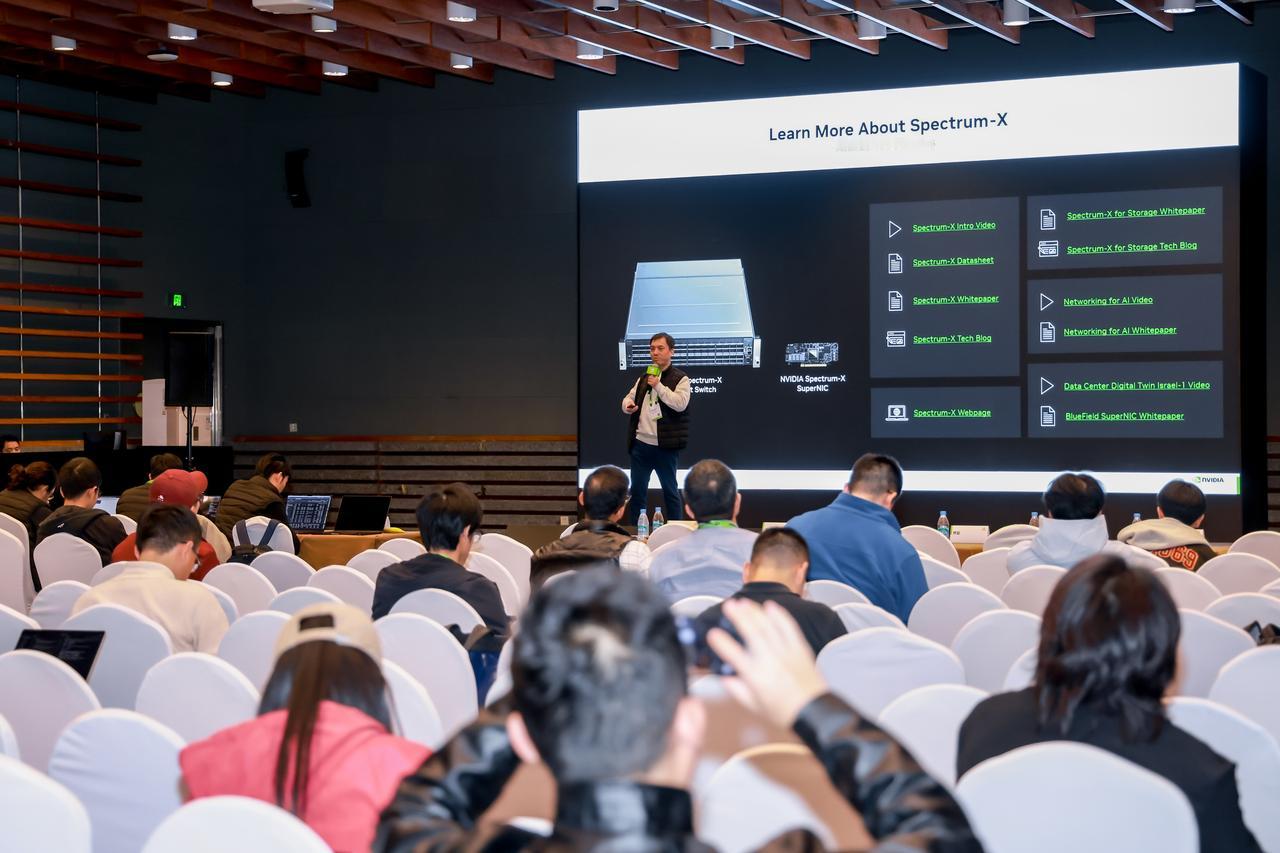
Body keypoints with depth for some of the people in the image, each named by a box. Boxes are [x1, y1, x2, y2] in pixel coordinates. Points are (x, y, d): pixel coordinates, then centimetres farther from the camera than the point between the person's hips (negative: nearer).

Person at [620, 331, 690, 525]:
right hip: (640, 443, 6)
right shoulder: (643, 378, 15)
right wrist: (627, 405, -1)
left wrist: (658, 386, -18)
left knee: (670, 490, 4)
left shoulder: (680, 378, -4)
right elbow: (628, 398, 22)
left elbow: (680, 404, -18)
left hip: (665, 446, -6)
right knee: (637, 490, 9)